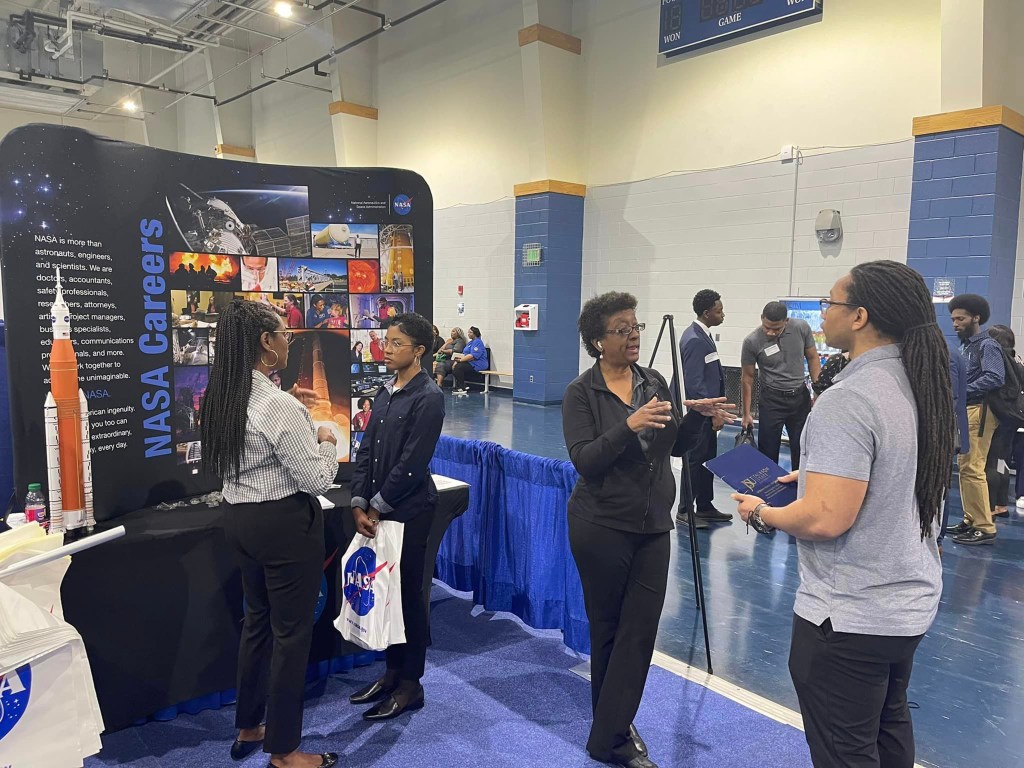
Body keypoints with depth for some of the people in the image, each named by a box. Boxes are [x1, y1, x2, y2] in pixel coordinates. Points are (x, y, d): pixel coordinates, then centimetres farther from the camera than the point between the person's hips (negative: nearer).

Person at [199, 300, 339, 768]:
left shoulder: (222, 398, 3)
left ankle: (248, 729, 39)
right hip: (285, 524, -9)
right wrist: (327, 441, -3)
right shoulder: (276, 405, -24)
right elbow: (316, 480, -20)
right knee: (291, 633, 6)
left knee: (258, 621, 23)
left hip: (240, 519, 9)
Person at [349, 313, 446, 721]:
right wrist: (359, 504, -1)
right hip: (378, 510, 7)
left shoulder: (428, 398, -14)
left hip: (409, 510, -7)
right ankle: (392, 671, 31)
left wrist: (377, 507, -11)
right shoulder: (385, 392, 10)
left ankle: (410, 685, 19)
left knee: (409, 595, 4)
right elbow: (366, 451, 8)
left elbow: (411, 463, -17)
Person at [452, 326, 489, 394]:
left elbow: (473, 356, -22)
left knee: (459, 367, -24)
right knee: (454, 366, -7)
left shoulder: (477, 342, -11)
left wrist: (461, 360, -18)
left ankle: (462, 388, -15)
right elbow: (465, 354, 19)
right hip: (470, 363, 10)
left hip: (477, 364, -10)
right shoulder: (471, 342, 21)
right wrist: (457, 360, 2)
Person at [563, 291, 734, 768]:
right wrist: (628, 426, -33)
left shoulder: (654, 381, 3)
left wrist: (698, 416, -12)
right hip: (602, 526, -4)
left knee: (641, 629, 4)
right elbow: (584, 460, -20)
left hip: (653, 525, 5)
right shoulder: (581, 393, -11)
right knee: (607, 628, 10)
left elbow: (676, 446, 7)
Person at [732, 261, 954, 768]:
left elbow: (825, 519, -29)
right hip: (910, 602, 9)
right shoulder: (921, 385, 3)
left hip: (849, 616, -9)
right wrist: (821, 472, 16)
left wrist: (761, 512, -12)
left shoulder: (847, 400, -25)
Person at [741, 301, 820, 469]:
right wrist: (746, 414, -3)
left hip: (800, 396, 3)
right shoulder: (752, 342, -16)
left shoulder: (801, 328, -11)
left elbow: (812, 358, 4)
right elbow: (748, 377, -6)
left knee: (802, 449, 12)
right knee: (768, 450, 2)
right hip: (772, 399, -2)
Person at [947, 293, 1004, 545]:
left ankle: (985, 528, -5)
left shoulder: (987, 345, -6)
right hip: (964, 411, 9)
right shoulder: (964, 346, 18)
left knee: (972, 469, -11)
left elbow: (995, 378, -19)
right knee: (964, 467, 11)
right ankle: (971, 520, 20)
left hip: (978, 411, -9)